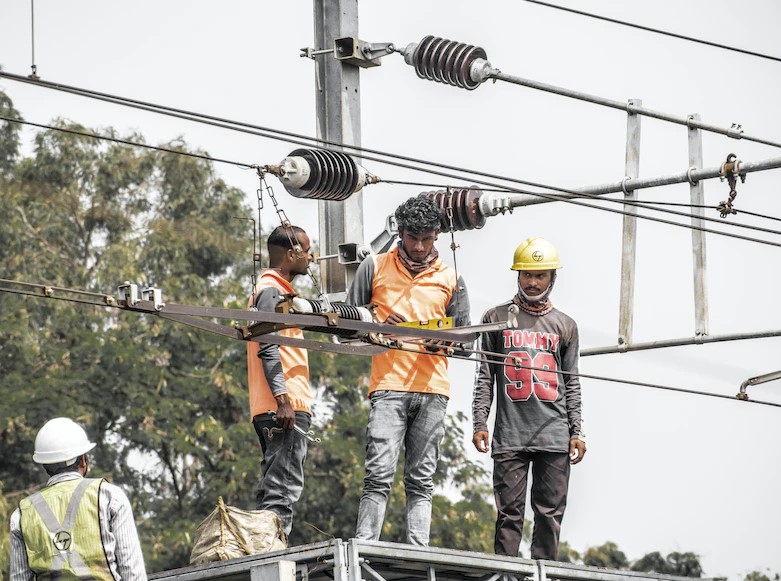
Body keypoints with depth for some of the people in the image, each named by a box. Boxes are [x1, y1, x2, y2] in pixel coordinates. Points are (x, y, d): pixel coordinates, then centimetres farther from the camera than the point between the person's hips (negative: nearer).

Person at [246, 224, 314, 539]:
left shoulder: (278, 289, 25)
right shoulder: (272, 290, -7)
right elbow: (268, 348, -16)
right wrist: (282, 398, -23)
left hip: (283, 408, 11)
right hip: (285, 407, -11)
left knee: (274, 489, 9)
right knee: (282, 489, -15)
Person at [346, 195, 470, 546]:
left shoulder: (449, 278, 14)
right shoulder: (375, 268, 9)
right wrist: (380, 326, -9)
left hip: (433, 389, 2)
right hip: (388, 386, -2)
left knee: (421, 481, 1)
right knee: (379, 475, -12)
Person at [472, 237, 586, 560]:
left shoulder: (565, 326, 16)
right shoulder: (497, 319, 11)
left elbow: (571, 384, 15)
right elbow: (484, 378, 9)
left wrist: (577, 432, 6)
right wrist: (479, 424, -1)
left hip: (555, 437, 2)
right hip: (509, 435, -1)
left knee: (550, 513, -1)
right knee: (509, 512, -4)